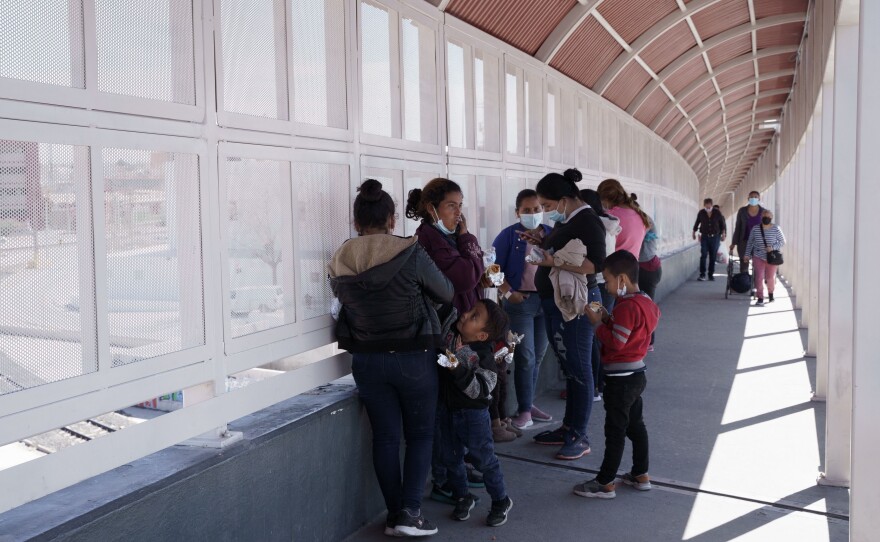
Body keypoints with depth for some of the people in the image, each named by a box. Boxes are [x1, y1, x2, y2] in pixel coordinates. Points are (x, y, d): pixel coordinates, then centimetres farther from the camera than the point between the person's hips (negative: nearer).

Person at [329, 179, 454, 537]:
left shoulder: (339, 263, -5)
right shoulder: (411, 254, -15)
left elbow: (343, 302, 5)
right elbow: (447, 294, -4)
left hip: (366, 360, 3)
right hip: (413, 358, -3)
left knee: (385, 437, 12)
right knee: (420, 434, 11)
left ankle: (394, 514, 18)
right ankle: (410, 512, 5)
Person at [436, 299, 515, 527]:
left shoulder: (484, 357, -21)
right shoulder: (448, 336, -6)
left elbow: (479, 390, -28)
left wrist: (458, 369, -36)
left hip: (473, 414, -5)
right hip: (446, 410, 6)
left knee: (484, 459, 6)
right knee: (451, 457, 16)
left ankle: (500, 501, 26)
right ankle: (462, 497, 36)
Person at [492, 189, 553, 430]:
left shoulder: (551, 234, 7)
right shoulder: (509, 235, -4)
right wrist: (508, 293, -14)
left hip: (547, 300, 4)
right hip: (521, 301, -4)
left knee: (538, 356, 11)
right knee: (525, 357, -5)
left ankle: (528, 403, 24)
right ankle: (524, 410, 4)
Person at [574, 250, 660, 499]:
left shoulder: (627, 306, -22)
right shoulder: (645, 302, 9)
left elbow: (616, 342, -23)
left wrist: (598, 322, -13)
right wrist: (608, 318, 3)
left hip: (621, 378, -10)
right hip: (636, 373, 10)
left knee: (615, 430, -2)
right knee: (636, 425, 18)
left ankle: (605, 483, 6)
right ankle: (641, 475, 29)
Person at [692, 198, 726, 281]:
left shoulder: (717, 213, -3)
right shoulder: (701, 213, -1)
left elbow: (723, 224, 10)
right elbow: (697, 223, 15)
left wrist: (723, 233, 6)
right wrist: (694, 231, 19)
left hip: (715, 237, 0)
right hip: (704, 237, 0)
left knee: (713, 257, 4)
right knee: (703, 255, -10)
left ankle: (711, 274, 11)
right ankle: (702, 275, -10)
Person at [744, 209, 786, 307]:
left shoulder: (776, 229, -9)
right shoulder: (755, 229, -4)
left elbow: (782, 242, -4)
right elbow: (750, 242, 6)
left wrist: (773, 247, -19)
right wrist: (747, 254, 3)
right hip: (758, 257, 1)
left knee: (770, 277, 10)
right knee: (759, 277, -11)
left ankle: (770, 293, 40)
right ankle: (760, 299, -6)